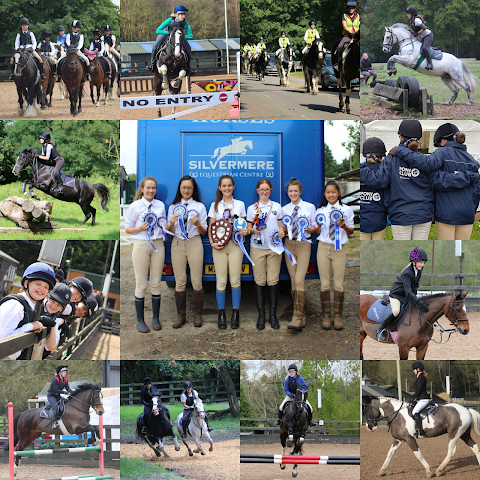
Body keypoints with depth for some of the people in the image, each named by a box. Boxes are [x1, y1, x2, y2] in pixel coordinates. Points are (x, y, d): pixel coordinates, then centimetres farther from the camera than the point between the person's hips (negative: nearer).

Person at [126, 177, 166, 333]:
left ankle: (156, 318, 16)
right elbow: (128, 229, 1)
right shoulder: (135, 206, -2)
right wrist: (140, 228, -17)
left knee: (156, 283, 6)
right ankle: (140, 320, 8)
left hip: (158, 245, 3)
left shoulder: (161, 205, 9)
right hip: (141, 245, -3)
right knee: (141, 284, -1)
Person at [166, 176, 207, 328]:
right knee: (180, 282, 1)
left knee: (196, 281, -5)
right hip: (177, 244, 2)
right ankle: (181, 315, 8)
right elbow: (170, 231, 12)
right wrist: (172, 223, -9)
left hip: (194, 243, -2)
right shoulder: (173, 207, 11)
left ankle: (197, 315, 5)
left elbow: (204, 232, 7)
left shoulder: (200, 206, 7)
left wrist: (197, 224, -14)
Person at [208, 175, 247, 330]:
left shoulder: (240, 204, 11)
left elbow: (243, 225, 15)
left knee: (235, 280, -3)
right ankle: (221, 315, 5)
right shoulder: (215, 205, 10)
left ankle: (235, 314, 6)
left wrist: (245, 231, -9)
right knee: (221, 281, -2)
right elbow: (210, 227, 8)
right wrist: (212, 242, -7)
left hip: (235, 244, 0)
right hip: (219, 246, 0)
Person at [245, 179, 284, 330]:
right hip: (257, 247, 0)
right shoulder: (252, 208, 10)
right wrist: (253, 230, -12)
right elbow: (248, 228, 10)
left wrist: (282, 232, -7)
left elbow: (281, 225, 15)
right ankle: (261, 315, 3)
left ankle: (273, 315, 3)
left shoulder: (277, 207, 12)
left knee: (273, 281, -4)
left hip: (274, 247, 0)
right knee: (260, 281, -3)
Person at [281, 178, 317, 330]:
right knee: (293, 281, 2)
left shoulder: (310, 207, 3)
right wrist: (284, 229, -8)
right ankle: (302, 316, 11)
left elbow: (315, 228, 7)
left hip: (304, 245, -4)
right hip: (289, 245, 4)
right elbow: (283, 230, 15)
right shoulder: (285, 209, 11)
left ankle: (297, 318, -20)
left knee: (299, 280, -16)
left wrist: (308, 228, -14)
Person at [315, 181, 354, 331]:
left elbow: (351, 231, 6)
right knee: (324, 283, 1)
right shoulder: (320, 210, 8)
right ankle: (326, 316, 9)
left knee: (339, 284, -1)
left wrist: (344, 226, -14)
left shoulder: (346, 210, 3)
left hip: (339, 249, -1)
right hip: (324, 247, 1)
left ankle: (337, 317, 8)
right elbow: (318, 232, 10)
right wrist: (317, 225, -11)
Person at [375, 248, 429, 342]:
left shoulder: (419, 270, -5)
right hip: (396, 294, -8)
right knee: (396, 311, -31)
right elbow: (408, 291, -38)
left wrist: (414, 294, -7)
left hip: (407, 295, 8)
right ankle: (380, 330, -15)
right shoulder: (407, 273, -30)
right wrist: (418, 302, -48)